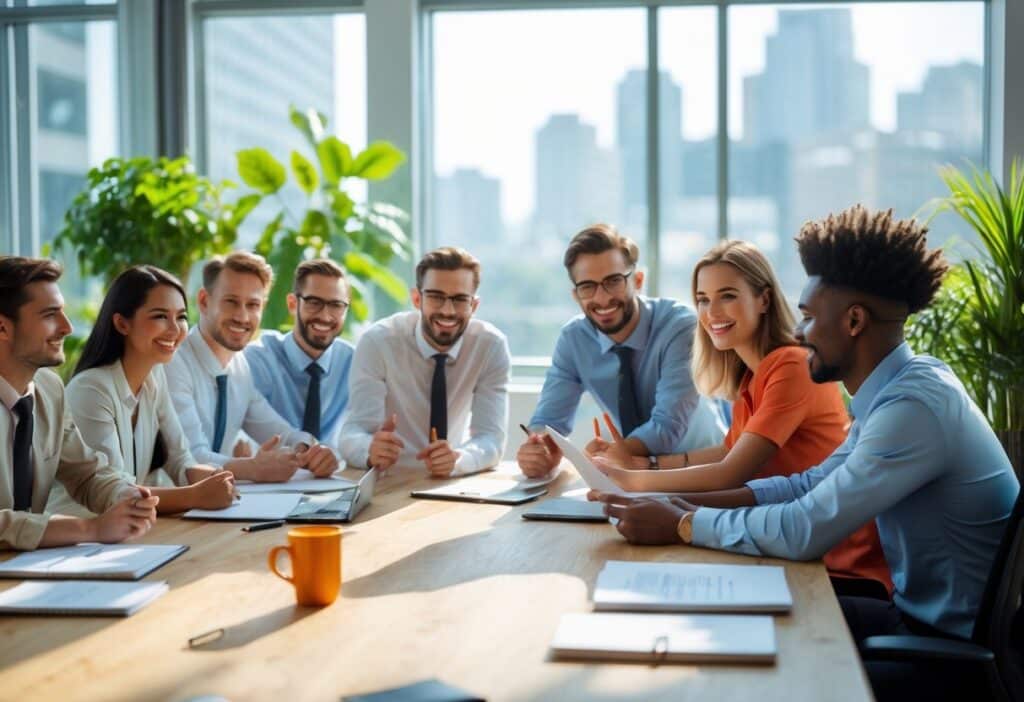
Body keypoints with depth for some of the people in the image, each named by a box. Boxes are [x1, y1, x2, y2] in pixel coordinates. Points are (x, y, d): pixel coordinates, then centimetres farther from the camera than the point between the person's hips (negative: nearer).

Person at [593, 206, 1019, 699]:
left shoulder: (915, 403, -25)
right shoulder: (900, 387, 5)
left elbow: (804, 531, -28)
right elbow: (814, 484, 8)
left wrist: (680, 525, -16)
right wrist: (690, 502, -2)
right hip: (926, 616, 8)